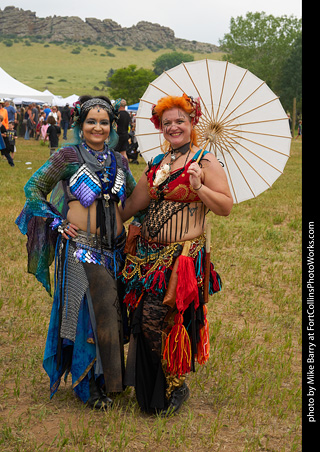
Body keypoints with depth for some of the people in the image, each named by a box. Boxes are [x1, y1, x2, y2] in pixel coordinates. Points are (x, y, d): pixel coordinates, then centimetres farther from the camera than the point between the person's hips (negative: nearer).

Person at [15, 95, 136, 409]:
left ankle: (106, 376, 25)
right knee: (89, 312, -4)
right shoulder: (68, 157, -4)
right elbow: (33, 188, 1)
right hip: (79, 247, -5)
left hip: (113, 248, 5)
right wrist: (56, 222, -6)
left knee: (110, 313, 8)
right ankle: (90, 386, 11)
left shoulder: (118, 161, 10)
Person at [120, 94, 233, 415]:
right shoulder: (157, 163, 14)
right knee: (143, 319, 8)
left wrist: (198, 187, -23)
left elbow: (226, 207, -10)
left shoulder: (205, 161, -4)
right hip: (149, 253, 6)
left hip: (183, 254, -6)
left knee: (155, 319, -10)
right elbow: (134, 204, 23)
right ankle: (149, 391, 28)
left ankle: (175, 386, 13)